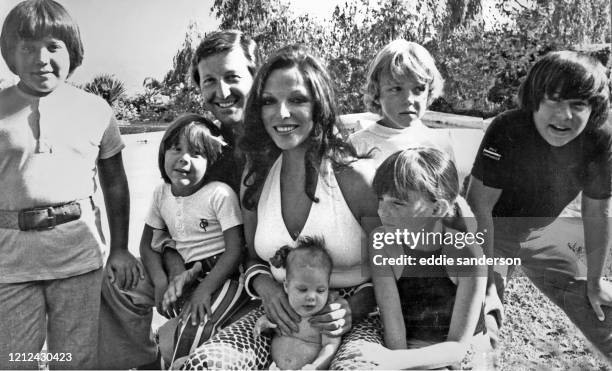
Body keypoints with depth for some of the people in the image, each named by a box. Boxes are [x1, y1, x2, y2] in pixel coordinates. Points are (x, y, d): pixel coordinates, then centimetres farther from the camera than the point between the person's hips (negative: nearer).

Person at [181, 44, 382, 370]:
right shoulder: (256, 175, 2)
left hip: (352, 319, -2)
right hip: (280, 314, 3)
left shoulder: (357, 178, -12)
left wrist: (353, 308, -17)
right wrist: (265, 285, -7)